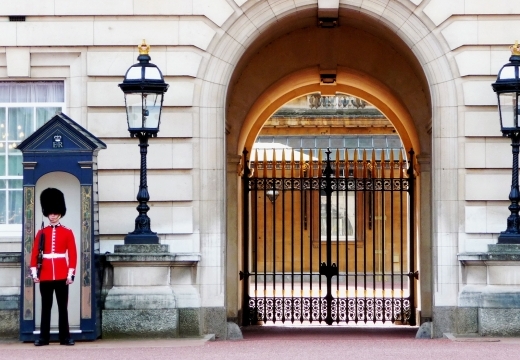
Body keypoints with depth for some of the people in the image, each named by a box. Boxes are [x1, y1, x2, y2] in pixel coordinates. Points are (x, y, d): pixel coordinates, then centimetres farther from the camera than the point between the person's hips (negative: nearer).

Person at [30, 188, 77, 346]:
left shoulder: (67, 232, 4)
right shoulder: (41, 233, 6)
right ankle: (44, 337, 8)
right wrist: (34, 273, -4)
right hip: (45, 276, 1)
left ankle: (65, 337, 6)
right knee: (46, 307, 5)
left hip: (62, 275, -1)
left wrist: (70, 274, -6)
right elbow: (35, 254, 5)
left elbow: (73, 254, 1)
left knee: (62, 307, 2)